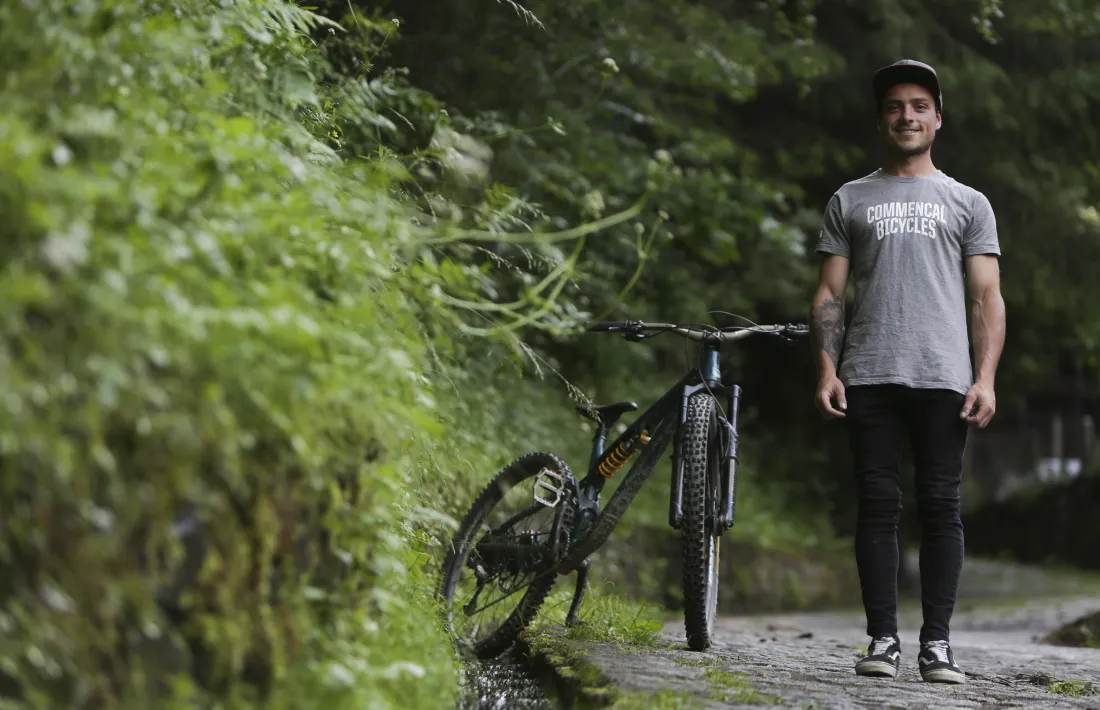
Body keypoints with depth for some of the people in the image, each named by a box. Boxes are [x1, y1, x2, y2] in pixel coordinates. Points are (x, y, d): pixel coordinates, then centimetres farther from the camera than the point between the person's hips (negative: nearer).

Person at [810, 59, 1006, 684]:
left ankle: (938, 643, 1)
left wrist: (986, 379, -6)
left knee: (940, 507, -2)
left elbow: (988, 298, 6)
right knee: (878, 505, -1)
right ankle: (883, 639, 3)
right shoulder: (850, 201, 16)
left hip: (943, 378, -1)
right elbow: (831, 294, 11)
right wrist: (826, 369, -3)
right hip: (870, 377, 1)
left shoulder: (968, 204, 14)